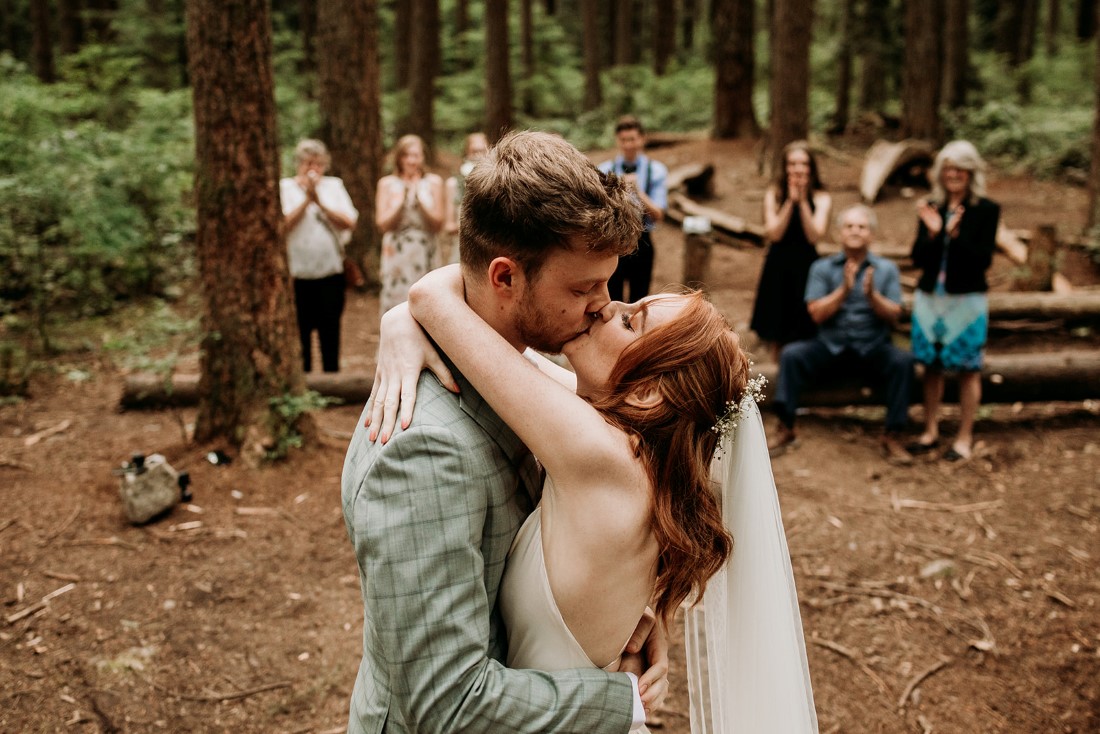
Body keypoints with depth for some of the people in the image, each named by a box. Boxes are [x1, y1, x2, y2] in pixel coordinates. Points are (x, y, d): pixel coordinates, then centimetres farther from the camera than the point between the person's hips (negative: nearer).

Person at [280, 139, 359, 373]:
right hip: (297, 272, -1)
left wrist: (320, 203, -11)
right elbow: (284, 224, -10)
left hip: (331, 272, 1)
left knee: (330, 331, 5)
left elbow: (349, 222, -2)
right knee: (300, 330, 3)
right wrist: (307, 200, -14)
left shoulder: (334, 185, 9)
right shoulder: (285, 187, 4)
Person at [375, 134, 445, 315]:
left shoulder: (434, 182, 5)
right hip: (397, 254, -1)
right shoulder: (387, 183, 3)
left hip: (425, 254, 1)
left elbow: (438, 223, 2)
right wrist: (402, 201, -13)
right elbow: (382, 223, -2)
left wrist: (420, 200, -11)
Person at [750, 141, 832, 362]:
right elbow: (774, 233, -11)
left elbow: (814, 236, -14)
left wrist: (803, 201, -18)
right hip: (778, 267, 1)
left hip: (806, 266, -1)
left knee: (803, 332, 0)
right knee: (777, 332, 6)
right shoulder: (774, 194, 0)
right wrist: (790, 201, -16)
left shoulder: (821, 198, -2)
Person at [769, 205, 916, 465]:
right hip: (830, 345, 0)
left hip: (873, 347, 0)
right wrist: (843, 290, -18)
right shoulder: (822, 268, 4)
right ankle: (785, 429, -17)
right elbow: (817, 314, -6)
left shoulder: (887, 269, 6)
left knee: (902, 361, -28)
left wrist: (872, 295, -20)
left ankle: (893, 436, -20)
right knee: (791, 354, -25)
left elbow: (893, 316, -3)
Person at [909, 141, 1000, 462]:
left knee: (967, 369, 3)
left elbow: (984, 260, -11)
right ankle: (930, 432, 23)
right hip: (929, 298, 4)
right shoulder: (931, 208, 6)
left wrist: (956, 234, -23)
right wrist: (932, 233, -15)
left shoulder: (986, 210, -4)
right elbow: (918, 259, 2)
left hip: (966, 300, -4)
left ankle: (964, 437, 13)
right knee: (931, 366, 11)